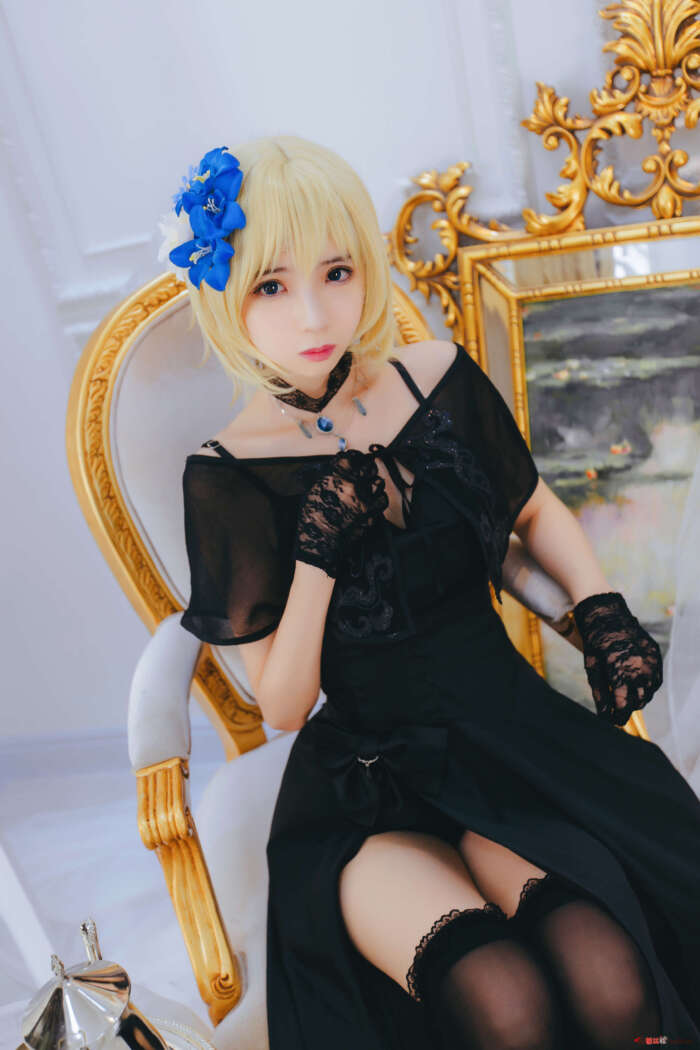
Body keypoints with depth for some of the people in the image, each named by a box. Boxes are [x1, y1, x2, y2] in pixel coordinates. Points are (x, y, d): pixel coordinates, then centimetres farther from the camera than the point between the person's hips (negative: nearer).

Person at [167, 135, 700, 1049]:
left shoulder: (439, 377, 0)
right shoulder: (230, 475, -8)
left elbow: (536, 510, 19)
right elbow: (281, 707, -6)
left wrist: (602, 609, 2)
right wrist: (317, 559, -21)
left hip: (510, 727, 3)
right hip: (363, 785, -2)